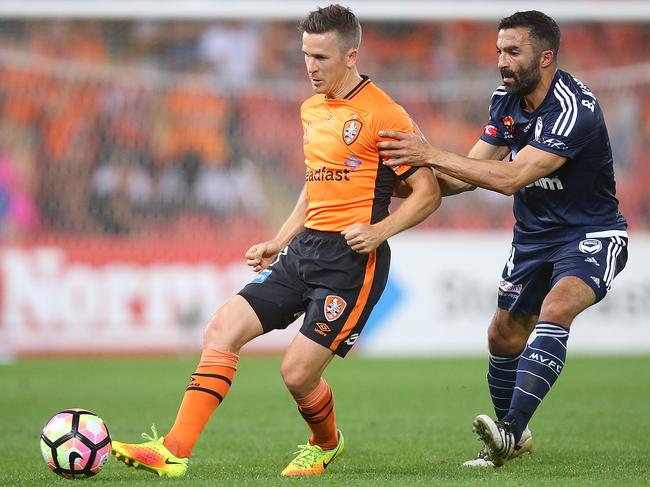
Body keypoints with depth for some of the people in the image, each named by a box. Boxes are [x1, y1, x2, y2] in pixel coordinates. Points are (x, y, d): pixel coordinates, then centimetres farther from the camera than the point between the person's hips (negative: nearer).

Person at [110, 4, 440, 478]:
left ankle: (327, 444, 22)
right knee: (222, 330, -5)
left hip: (351, 258, -8)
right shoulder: (311, 109, 15)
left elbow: (429, 191, -9)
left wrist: (380, 230, -22)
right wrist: (279, 242, 20)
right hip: (305, 249, 8)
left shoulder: (382, 114, -11)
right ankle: (174, 451, -8)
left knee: (297, 372, -11)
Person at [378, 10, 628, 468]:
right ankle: (512, 437, 31)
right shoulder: (506, 100, -2)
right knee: (504, 336, 9)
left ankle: (510, 429, -38)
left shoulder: (574, 109, -27)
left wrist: (431, 154, -34)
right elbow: (473, 171, 2)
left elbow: (511, 178, -33)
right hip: (534, 236, 8)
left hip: (591, 235, -8)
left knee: (556, 308, -31)